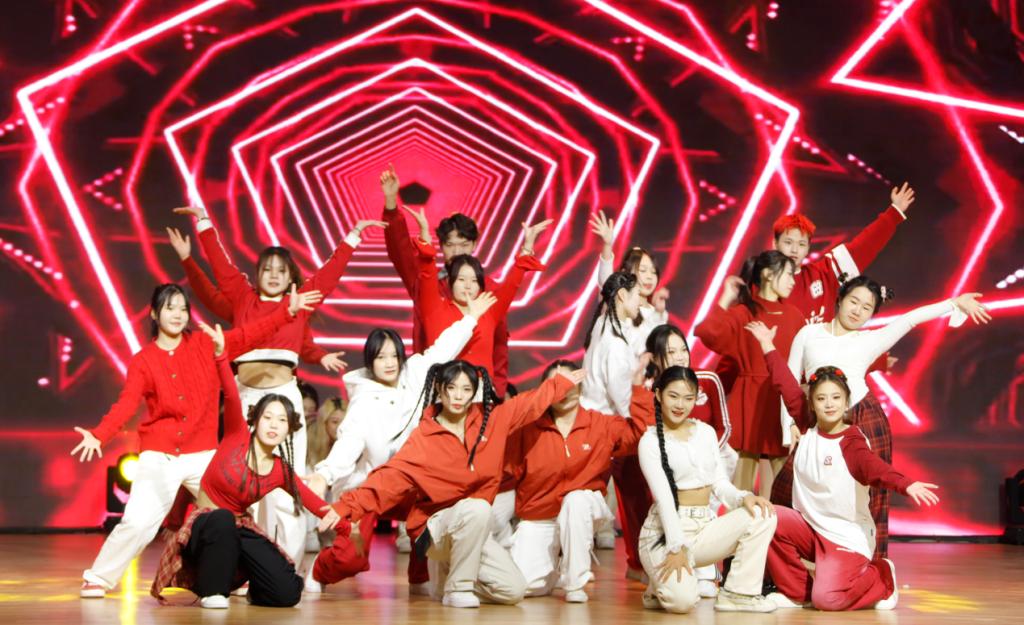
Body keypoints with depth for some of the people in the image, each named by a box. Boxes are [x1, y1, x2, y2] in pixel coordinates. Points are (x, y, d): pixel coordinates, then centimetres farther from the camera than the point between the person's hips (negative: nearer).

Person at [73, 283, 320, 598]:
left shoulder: (206, 345, 2)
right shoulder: (142, 360, -2)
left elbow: (249, 334, -5)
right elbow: (126, 403, -12)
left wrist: (289, 310, -16)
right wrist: (99, 435, -29)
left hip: (203, 454, 2)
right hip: (159, 456, -2)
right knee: (138, 521, -10)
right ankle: (98, 578, 8)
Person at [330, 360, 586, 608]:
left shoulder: (489, 419, -1)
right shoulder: (423, 438, -14)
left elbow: (528, 403, 13)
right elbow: (390, 477, -21)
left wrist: (563, 381, 19)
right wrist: (349, 507, -33)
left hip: (474, 528, 5)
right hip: (435, 526, -5)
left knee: (514, 590, -7)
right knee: (477, 508, -38)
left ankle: (448, 573, 17)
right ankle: (457, 587, -18)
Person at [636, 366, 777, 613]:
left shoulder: (706, 432, 13)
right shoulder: (650, 442, -4)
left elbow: (720, 484, 8)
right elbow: (663, 496, -14)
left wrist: (744, 497, -15)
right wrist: (676, 547, -23)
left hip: (705, 528, 6)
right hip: (665, 532, -6)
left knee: (761, 514, -18)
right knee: (683, 599, -30)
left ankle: (738, 592, -9)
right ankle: (664, 586, 7)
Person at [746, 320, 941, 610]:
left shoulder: (852, 442, -15)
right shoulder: (809, 427, 1)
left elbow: (874, 466, -33)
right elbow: (788, 387, 7)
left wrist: (906, 484, -54)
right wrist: (767, 345, 13)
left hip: (846, 536, -6)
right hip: (809, 526, 6)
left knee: (827, 599, -24)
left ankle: (881, 578, 11)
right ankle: (796, 592, 0)